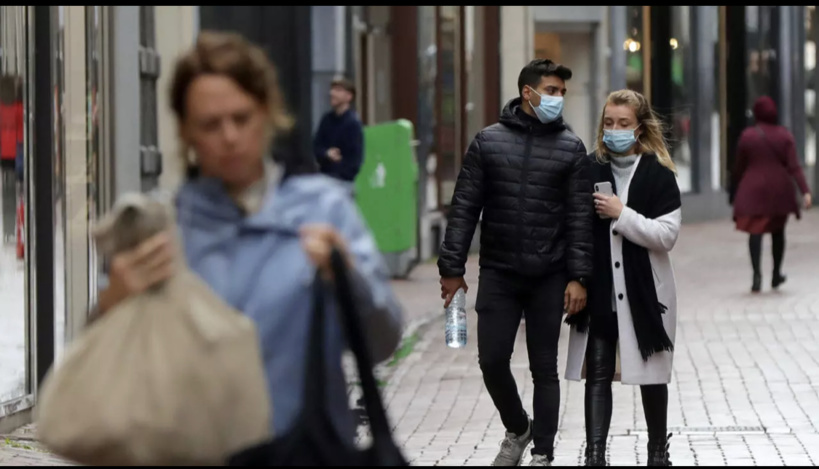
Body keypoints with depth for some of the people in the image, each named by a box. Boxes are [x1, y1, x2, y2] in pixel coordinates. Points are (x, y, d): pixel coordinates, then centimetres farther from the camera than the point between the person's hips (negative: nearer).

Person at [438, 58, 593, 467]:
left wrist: (578, 277, -7)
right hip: (498, 274, 1)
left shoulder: (570, 147, 2)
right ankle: (517, 430, 26)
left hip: (548, 278, -1)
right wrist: (452, 268, -1)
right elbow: (464, 208, 3)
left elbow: (579, 217, 0)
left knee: (544, 368, 4)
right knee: (492, 360, 0)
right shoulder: (488, 142, 2)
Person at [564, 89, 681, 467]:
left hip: (644, 290, -2)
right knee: (597, 374, -3)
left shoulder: (659, 174, -5)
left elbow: (667, 234, -12)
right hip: (599, 290, 2)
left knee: (651, 373, 10)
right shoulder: (589, 170, 3)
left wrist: (622, 214, -19)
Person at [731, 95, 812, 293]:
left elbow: (739, 166, 4)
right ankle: (776, 275, 26)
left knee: (755, 232, -5)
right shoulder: (785, 136, -2)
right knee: (778, 232, 17)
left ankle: (757, 275, -21)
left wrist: (737, 188, 19)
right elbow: (794, 167, -10)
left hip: (753, 189, -2)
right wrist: (805, 191, -12)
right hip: (779, 190, 2)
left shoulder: (747, 136, -4)